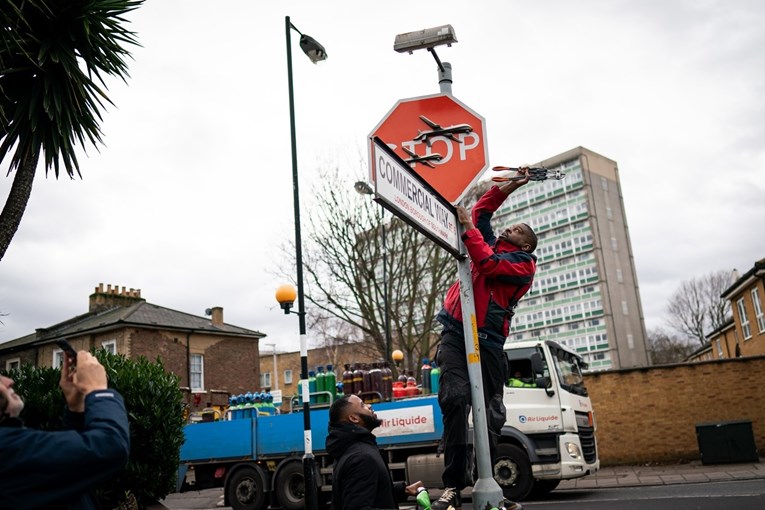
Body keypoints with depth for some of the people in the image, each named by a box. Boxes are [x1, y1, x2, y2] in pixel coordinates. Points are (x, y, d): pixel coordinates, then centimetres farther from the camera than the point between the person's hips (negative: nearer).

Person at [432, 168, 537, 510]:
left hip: (487, 340, -3)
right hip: (455, 332, 3)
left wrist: (468, 228, -4)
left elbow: (488, 265, -11)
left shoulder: (523, 263, 6)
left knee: (491, 411, -1)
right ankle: (454, 483, -17)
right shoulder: (490, 245, 24)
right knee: (455, 398, -15)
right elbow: (481, 212, 34)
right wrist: (507, 187, 28)